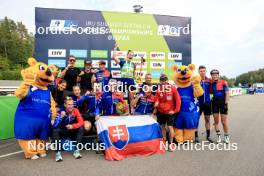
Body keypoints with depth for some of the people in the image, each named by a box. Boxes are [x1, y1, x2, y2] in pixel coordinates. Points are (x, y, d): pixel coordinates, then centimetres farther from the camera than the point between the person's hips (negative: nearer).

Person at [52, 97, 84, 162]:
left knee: (81, 128, -24)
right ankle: (58, 153, -26)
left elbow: (81, 122, -19)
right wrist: (61, 117, -42)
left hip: (72, 131, 2)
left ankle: (76, 150, -19)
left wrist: (73, 126, -35)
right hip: (63, 132, -1)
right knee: (55, 130, -29)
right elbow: (55, 126, -28)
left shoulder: (75, 110, -15)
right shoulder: (61, 111, -19)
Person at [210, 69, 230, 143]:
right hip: (215, 103, 4)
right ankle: (218, 136, 19)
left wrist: (226, 103, -11)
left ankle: (226, 136, 21)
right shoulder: (211, 84, 4)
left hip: (223, 103, -3)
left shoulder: (223, 82, -6)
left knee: (224, 122, 1)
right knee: (216, 121, 6)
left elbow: (227, 93, -7)